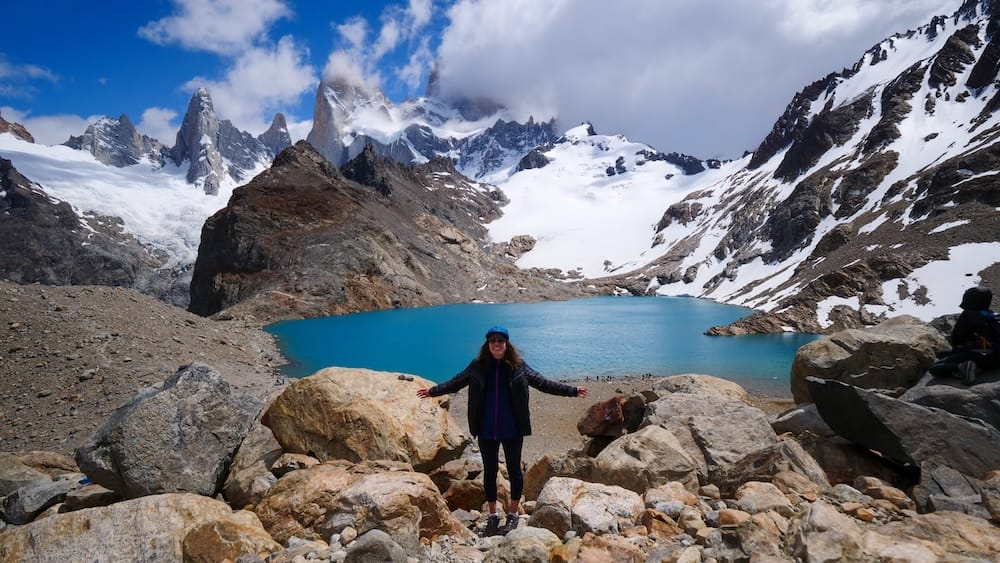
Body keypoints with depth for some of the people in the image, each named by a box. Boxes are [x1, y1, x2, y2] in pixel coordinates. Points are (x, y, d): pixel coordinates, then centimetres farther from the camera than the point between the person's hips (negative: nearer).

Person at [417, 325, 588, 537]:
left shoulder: (518, 366, -3)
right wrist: (433, 391, 7)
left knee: (514, 469, 9)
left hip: (512, 430, -1)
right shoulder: (477, 366, -1)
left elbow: (542, 382, 1)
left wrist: (572, 391, -1)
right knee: (489, 471, 12)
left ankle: (513, 513, 28)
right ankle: (492, 515, 28)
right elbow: (455, 382, 9)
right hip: (486, 431, 1)